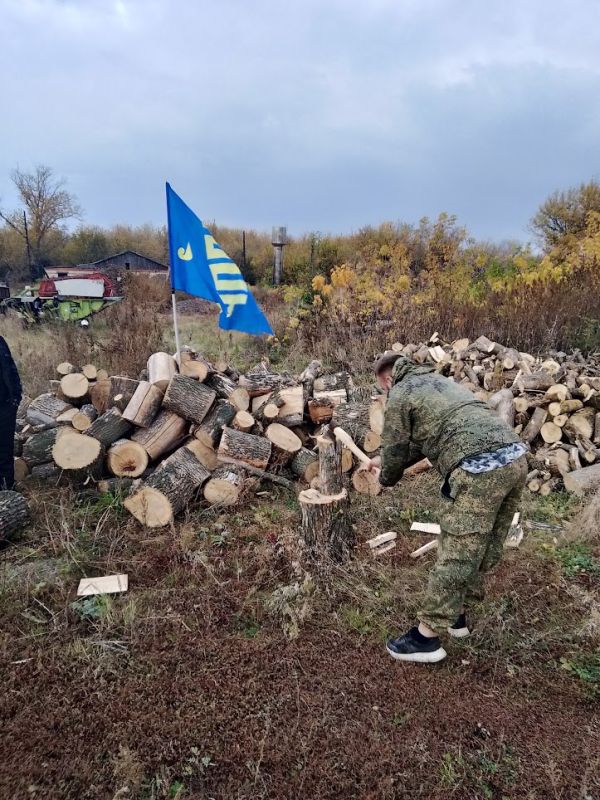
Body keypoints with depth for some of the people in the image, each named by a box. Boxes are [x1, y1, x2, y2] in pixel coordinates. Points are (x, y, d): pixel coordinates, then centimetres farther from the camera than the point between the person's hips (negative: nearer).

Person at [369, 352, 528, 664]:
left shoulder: (400, 395, 6)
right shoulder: (436, 381, 32)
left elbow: (395, 450, 11)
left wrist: (385, 477, 32)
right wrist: (388, 462, 47)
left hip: (479, 468, -9)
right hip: (514, 456, 9)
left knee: (456, 554, -2)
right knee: (485, 548, 18)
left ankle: (427, 636, 9)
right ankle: (456, 614, 34)